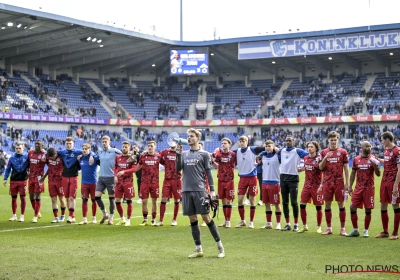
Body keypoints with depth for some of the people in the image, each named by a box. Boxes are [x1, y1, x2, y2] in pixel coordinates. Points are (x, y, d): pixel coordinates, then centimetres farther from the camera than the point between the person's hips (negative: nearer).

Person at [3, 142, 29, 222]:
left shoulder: (27, 157, -3)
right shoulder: (12, 158, 4)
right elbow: (8, 169, 9)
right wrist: (5, 179, 8)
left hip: (23, 180, -2)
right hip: (13, 181, 2)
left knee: (23, 198, -1)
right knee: (13, 198, 8)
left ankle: (22, 216, 8)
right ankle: (14, 215, 20)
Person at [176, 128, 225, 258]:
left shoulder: (204, 154, 4)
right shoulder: (184, 154, 14)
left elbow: (208, 173, 1)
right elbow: (178, 168, 1)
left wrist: (212, 190, -6)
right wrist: (178, 154, -8)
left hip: (200, 190, -4)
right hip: (186, 190, 4)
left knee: (207, 218, -4)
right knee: (193, 220, 6)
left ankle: (220, 246, 6)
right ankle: (198, 249, 13)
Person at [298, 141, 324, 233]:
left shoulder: (319, 159, -10)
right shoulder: (306, 158, 7)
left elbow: (324, 172, -12)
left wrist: (321, 185, -19)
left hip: (316, 186, -5)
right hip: (307, 185, 5)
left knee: (318, 207, 2)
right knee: (302, 205, 1)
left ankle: (319, 227, 15)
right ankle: (304, 226, 16)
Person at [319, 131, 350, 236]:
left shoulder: (343, 152, 2)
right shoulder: (324, 152, 7)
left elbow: (346, 168, 2)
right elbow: (321, 168, 5)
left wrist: (347, 183, -4)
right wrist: (325, 158, -12)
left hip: (339, 182, -2)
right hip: (327, 182, 2)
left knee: (341, 204, 0)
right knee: (327, 205, 5)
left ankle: (342, 228, 7)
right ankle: (329, 228, 14)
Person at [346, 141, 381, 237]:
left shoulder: (373, 160, 0)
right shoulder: (356, 160, 8)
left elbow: (378, 174, -4)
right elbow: (353, 173, 14)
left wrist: (375, 165, -20)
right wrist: (350, 186, 8)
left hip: (369, 188, -3)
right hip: (358, 188, 3)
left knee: (368, 210, 0)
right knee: (353, 208, -2)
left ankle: (366, 231, 12)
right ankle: (355, 230, 10)